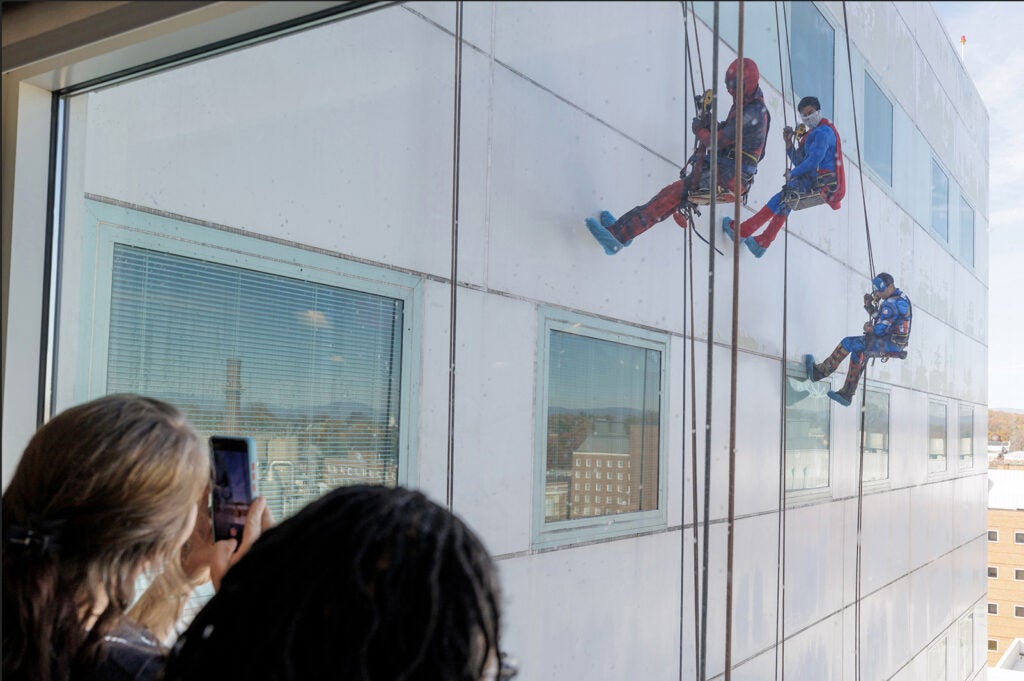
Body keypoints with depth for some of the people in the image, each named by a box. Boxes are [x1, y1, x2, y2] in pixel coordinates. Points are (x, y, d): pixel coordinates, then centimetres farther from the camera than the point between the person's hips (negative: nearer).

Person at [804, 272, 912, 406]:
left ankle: (819, 372, -3)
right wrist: (868, 305, 6)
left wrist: (868, 328, -1)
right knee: (858, 354, 19)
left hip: (888, 343, -10)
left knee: (847, 343, -9)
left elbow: (879, 330, -23)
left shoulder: (891, 304, -19)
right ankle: (846, 394, 17)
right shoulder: (901, 297, 15)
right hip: (894, 344, 11)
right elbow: (879, 317, 21)